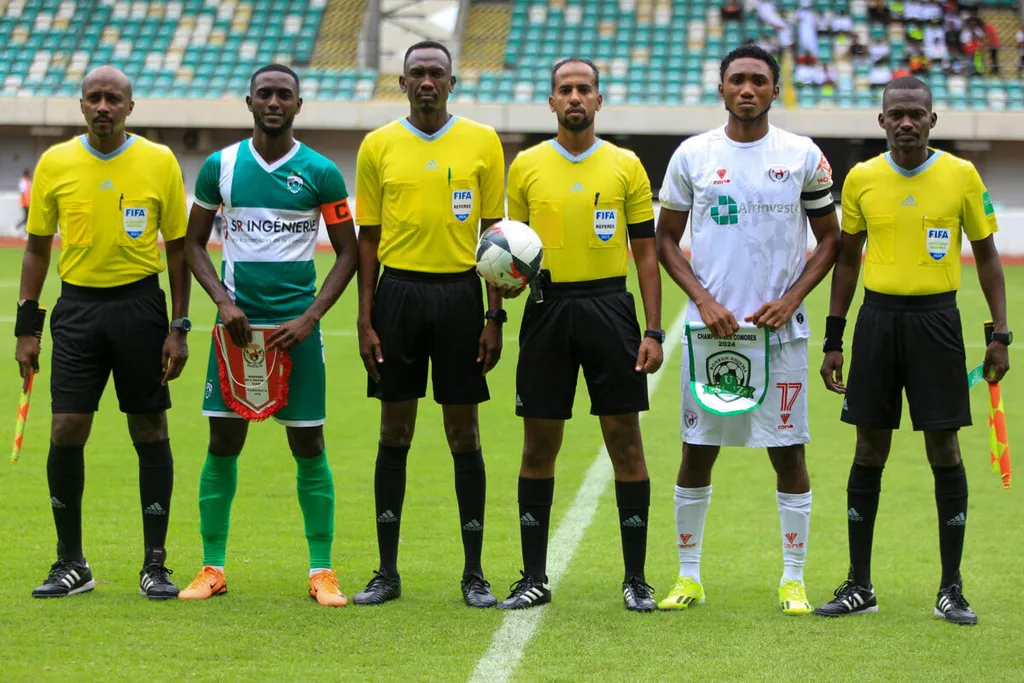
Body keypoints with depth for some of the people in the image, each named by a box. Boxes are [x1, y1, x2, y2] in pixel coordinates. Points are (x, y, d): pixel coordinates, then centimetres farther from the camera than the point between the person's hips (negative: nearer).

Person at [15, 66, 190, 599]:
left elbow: (177, 246, 5)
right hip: (78, 305, 1)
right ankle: (71, 564, 9)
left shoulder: (160, 162, 0)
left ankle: (155, 565, 10)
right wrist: (26, 326, 4)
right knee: (65, 431, -5)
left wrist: (179, 327, -1)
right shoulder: (55, 163, 3)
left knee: (150, 430, 1)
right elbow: (37, 247, 10)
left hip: (140, 304, -1)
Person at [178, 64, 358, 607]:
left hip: (296, 324, -1)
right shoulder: (220, 166, 4)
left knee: (309, 446, 0)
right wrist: (223, 301, -5)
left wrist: (309, 317, -7)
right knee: (223, 444, 1)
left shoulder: (320, 172, 0)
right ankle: (212, 567, 9)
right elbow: (193, 242, 10)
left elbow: (348, 252, 4)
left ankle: (322, 571, 7)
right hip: (237, 319, 1)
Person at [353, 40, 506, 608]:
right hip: (399, 290, 1)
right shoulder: (378, 146, 5)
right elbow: (369, 237, 7)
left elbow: (494, 233, 5)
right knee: (394, 433, 4)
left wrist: (494, 315, -2)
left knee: (464, 434, 2)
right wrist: (365, 319, 0)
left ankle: (474, 573, 9)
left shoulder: (482, 143, 3)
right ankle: (387, 572, 11)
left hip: (460, 291, -1)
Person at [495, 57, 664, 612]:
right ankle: (534, 577, 11)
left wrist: (654, 331, -2)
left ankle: (636, 577, 6)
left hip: (609, 306, -1)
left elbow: (645, 252, 5)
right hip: (548, 306, 1)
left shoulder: (625, 166, 4)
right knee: (539, 445, 3)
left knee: (625, 441, -1)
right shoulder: (526, 166, 7)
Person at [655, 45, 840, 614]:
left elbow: (830, 239, 7)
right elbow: (667, 238, 8)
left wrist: (791, 300, -6)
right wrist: (704, 300, -5)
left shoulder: (804, 156, 1)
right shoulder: (693, 155, 3)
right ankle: (689, 576, 15)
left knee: (789, 451, 1)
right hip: (710, 326, 1)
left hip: (780, 329, -1)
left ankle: (794, 579, 10)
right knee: (698, 452, 4)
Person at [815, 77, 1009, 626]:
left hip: (936, 318, -1)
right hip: (878, 317, 2)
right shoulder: (861, 179, 3)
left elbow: (986, 254, 6)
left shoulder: (962, 176, -1)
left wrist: (1000, 333, -1)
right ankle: (859, 586, 12)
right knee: (869, 450, 4)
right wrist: (833, 340, 9)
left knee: (944, 449, -2)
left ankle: (951, 589, 6)